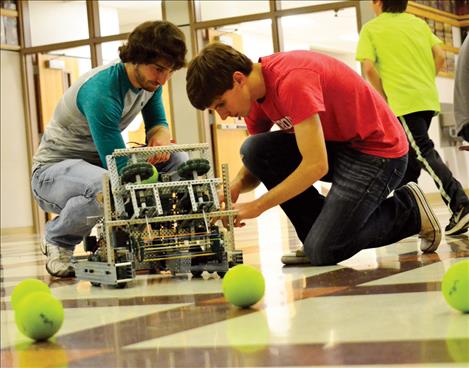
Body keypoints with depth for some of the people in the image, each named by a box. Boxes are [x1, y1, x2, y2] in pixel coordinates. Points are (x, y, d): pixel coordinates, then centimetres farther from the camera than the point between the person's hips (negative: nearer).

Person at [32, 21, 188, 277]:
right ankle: (58, 239, -9)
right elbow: (119, 168, -32)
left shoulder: (149, 79, -5)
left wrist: (160, 135, -19)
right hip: (54, 169, -8)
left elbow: (157, 121, 8)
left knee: (177, 162, -10)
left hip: (100, 162, 8)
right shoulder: (101, 92, -30)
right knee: (107, 189, -41)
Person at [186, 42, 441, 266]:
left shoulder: (291, 80, -27)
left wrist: (257, 206, -27)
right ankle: (320, 230, 0)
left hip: (379, 150, -9)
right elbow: (257, 165, 7)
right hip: (337, 146, 9)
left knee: (321, 251, -18)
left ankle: (409, 211, 3)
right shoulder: (254, 94, 1)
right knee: (254, 149, -12)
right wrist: (236, 187, -17)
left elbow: (316, 166, -32)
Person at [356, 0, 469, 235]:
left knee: (425, 153, -12)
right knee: (410, 155, 17)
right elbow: (440, 57, 8)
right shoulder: (418, 23, 16)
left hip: (403, 102, -6)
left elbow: (369, 68, -8)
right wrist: (426, 83, 17)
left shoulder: (371, 29, 3)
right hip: (429, 99, 6)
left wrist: (384, 99, 0)